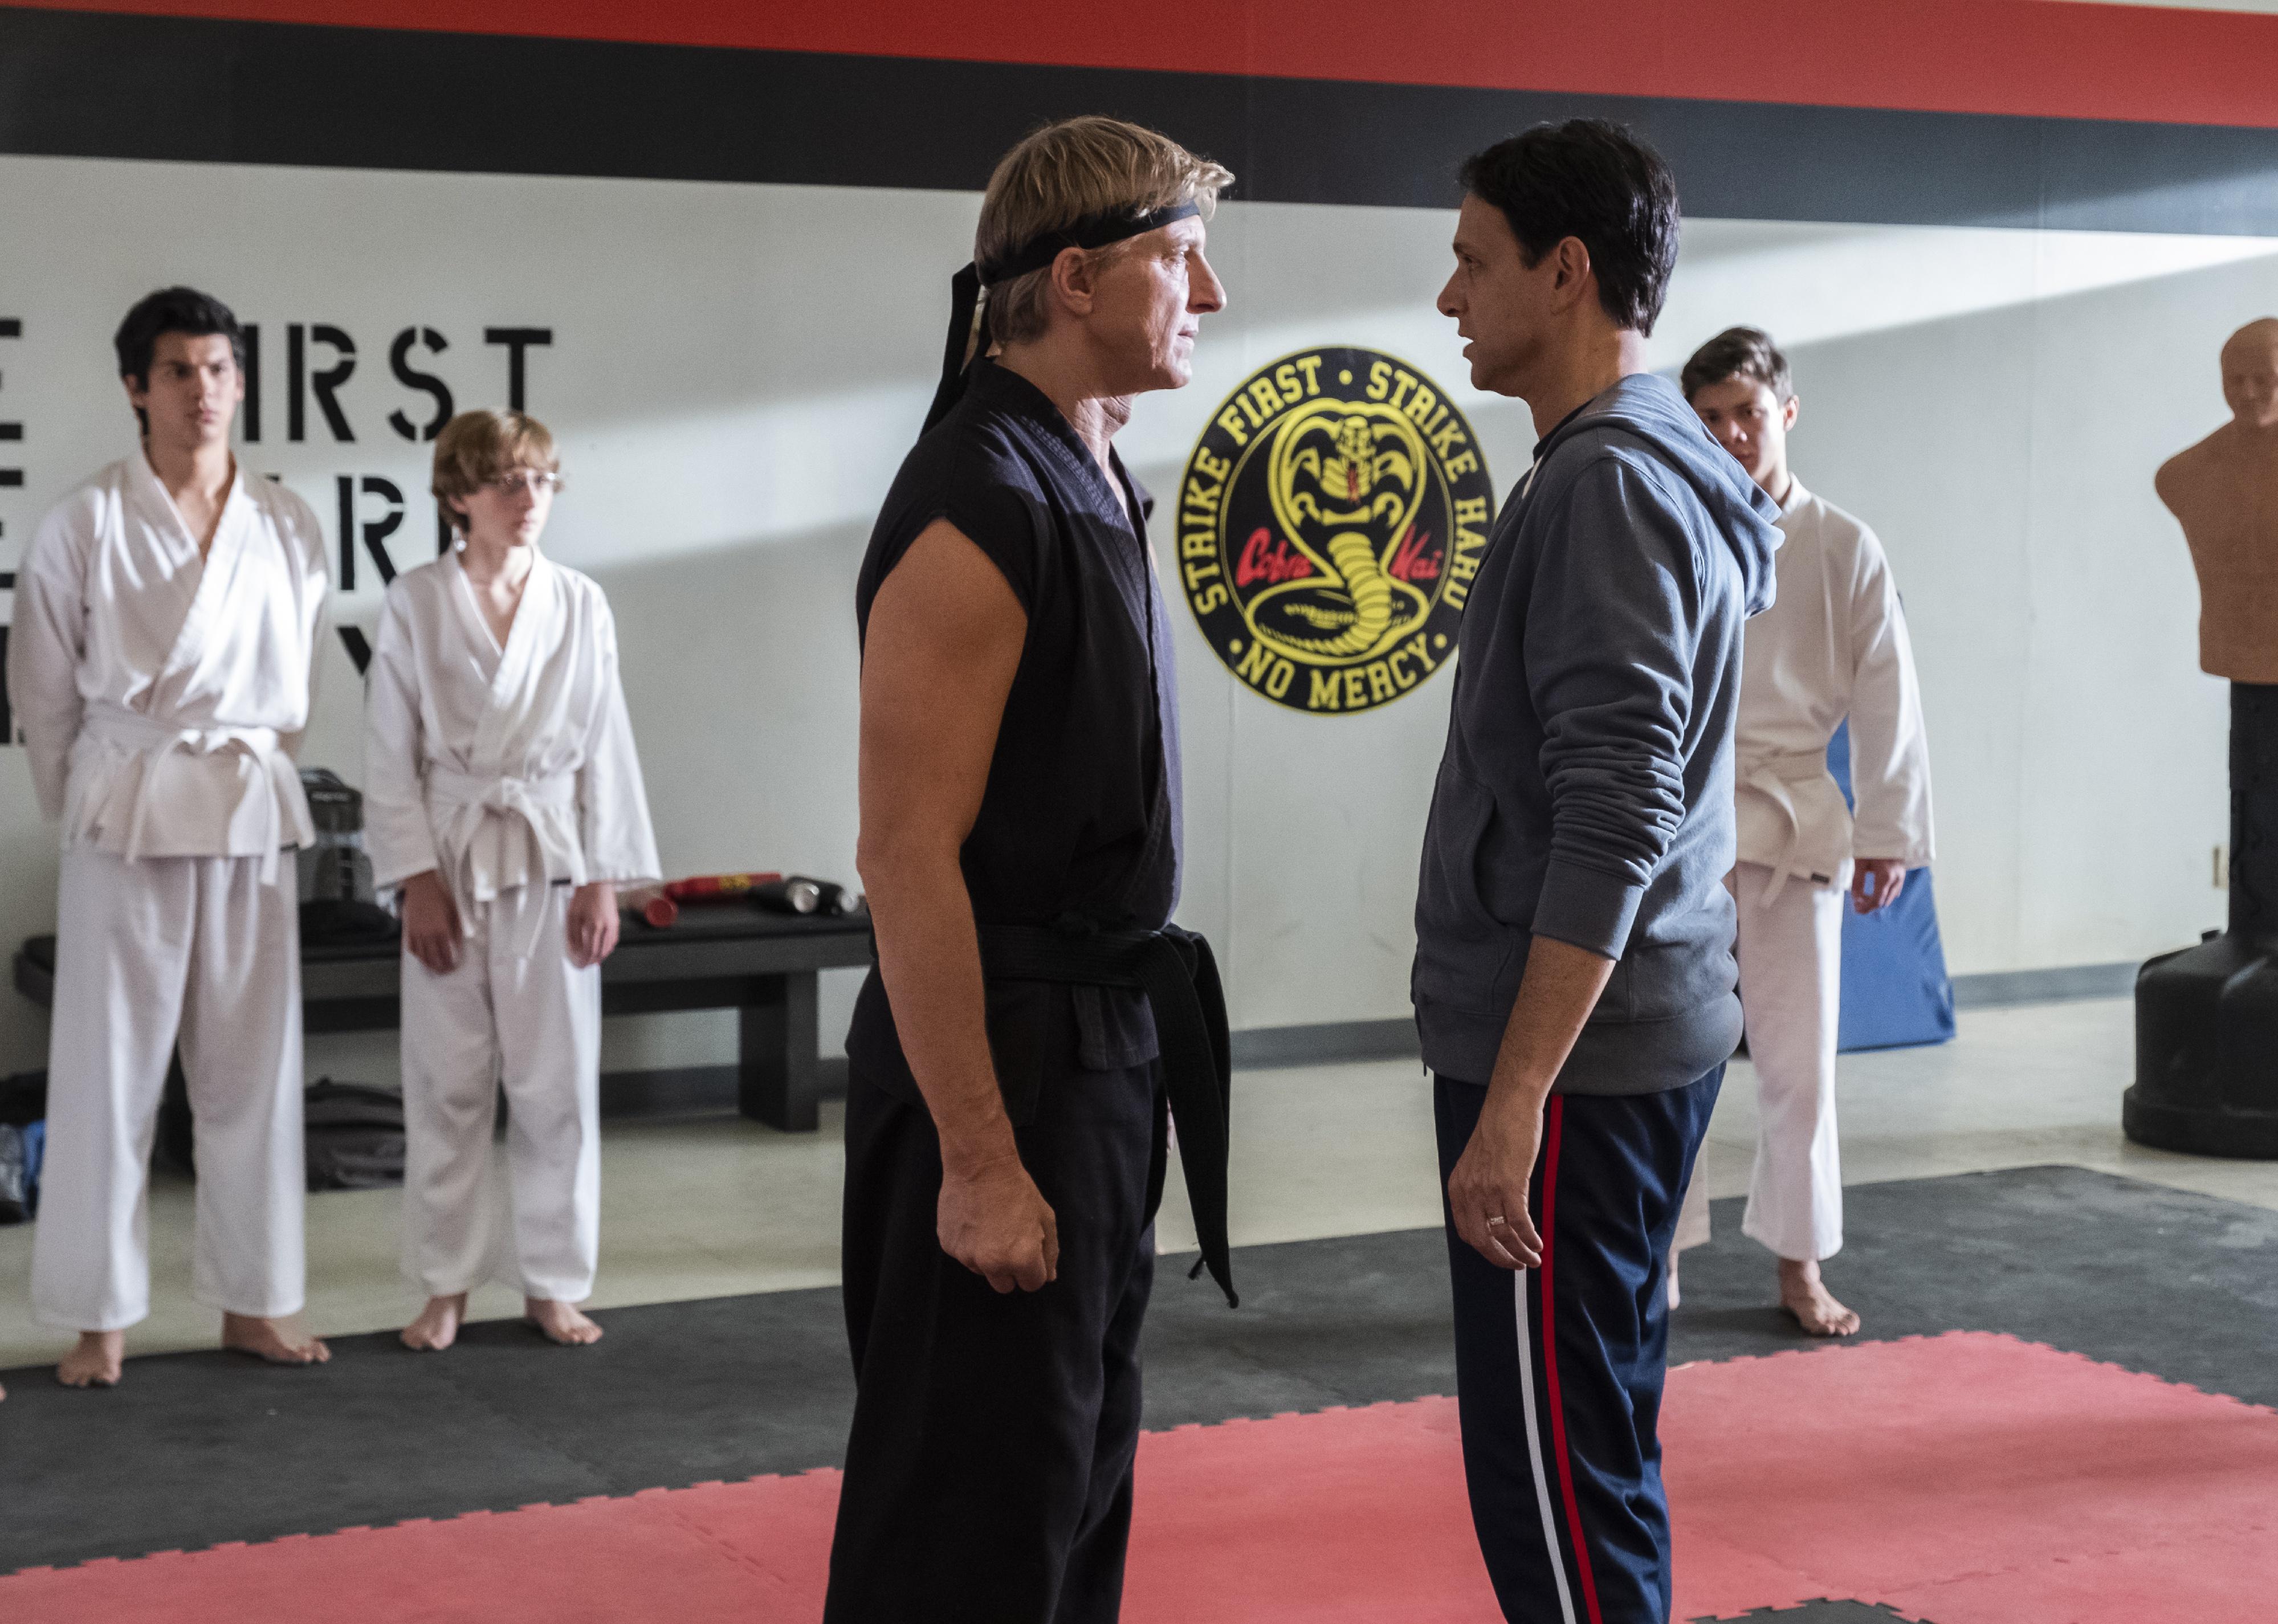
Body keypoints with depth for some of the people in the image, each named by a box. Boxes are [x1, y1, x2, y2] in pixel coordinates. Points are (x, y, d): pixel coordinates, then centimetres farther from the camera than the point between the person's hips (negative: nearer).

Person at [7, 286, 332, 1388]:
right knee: (110, 1065, 1)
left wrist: (250, 765, 14)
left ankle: (254, 1302, 18)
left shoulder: (287, 527, 4)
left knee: (253, 1066, 8)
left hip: (252, 811, 3)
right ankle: (98, 1318, 10)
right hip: (126, 817, -3)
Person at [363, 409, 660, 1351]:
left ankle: (553, 1282, 17)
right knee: (448, 1085, 5)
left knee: (557, 1083, 4)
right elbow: (391, 754, -1)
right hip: (450, 863, -1)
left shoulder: (579, 606, 2)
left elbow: (604, 746, 4)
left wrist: (603, 880, -1)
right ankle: (446, 1285, 17)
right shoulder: (416, 603, -1)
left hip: (551, 863, 1)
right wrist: (417, 878, -7)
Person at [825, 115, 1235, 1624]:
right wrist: (979, 1161, -22)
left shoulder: (1094, 482, 11)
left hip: (1107, 1046, 10)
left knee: (1078, 1474, 19)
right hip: (1008, 1052, -9)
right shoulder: (980, 513, -19)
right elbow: (906, 855, -22)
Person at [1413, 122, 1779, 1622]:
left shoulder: (1608, 485, -16)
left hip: (1575, 1059, -10)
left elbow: (1614, 824, -23)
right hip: (1645, 1038, 10)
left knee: (1559, 1488, -5)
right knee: (1598, 1467, 17)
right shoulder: (1668, 468, 15)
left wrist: (1513, 1103, -24)